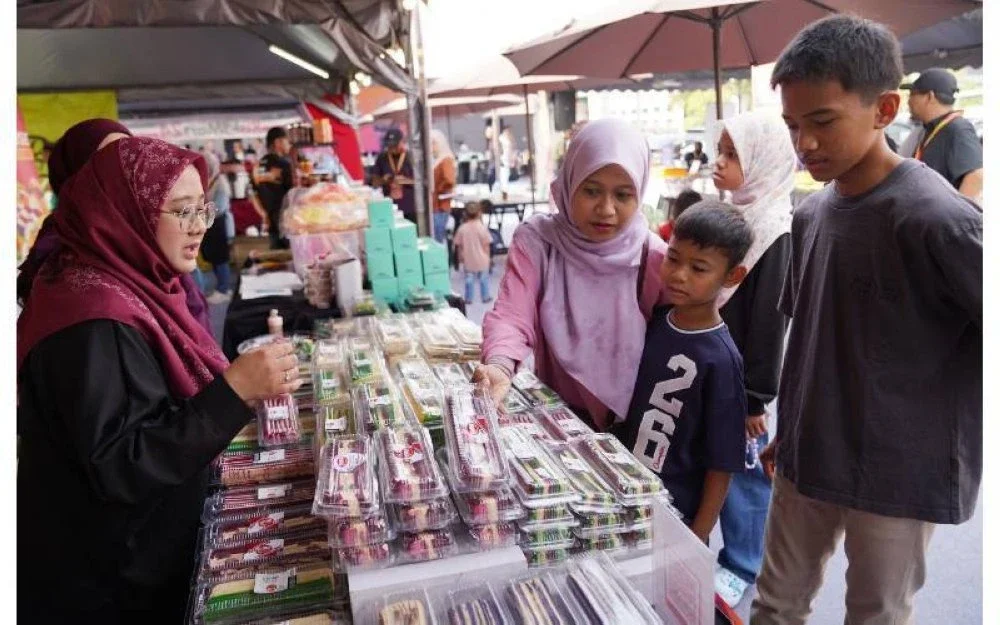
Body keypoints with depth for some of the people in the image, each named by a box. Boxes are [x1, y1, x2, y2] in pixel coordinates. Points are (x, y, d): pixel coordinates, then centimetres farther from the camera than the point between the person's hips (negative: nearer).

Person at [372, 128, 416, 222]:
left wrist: (406, 181, -17)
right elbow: (375, 182, 12)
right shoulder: (382, 158, 6)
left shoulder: (411, 158, -2)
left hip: (410, 210, -2)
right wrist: (383, 180, -9)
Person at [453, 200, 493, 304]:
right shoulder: (482, 227, -13)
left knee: (469, 279, 11)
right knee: (484, 278, 12)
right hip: (482, 260, -1)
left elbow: (459, 245, -1)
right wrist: (487, 257, 4)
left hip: (468, 260, 1)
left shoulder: (462, 228, -7)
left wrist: (460, 257, 13)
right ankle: (485, 297, 20)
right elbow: (486, 245, -9)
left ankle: (468, 298, 15)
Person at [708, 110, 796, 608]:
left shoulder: (776, 231, -17)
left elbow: (771, 320, -18)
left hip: (741, 375, -7)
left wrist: (755, 395, -16)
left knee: (744, 468, 7)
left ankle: (740, 567, 23)